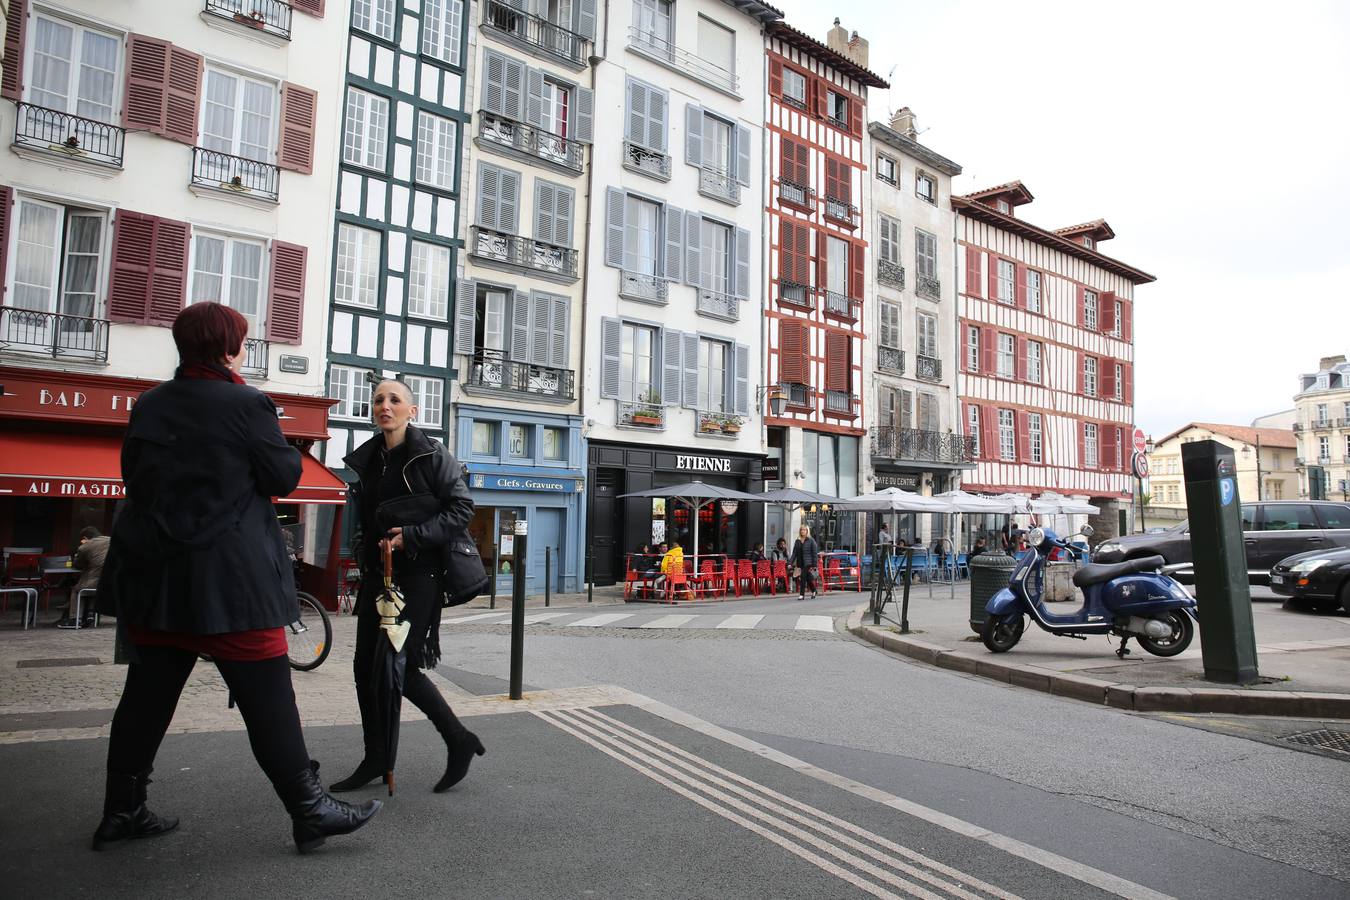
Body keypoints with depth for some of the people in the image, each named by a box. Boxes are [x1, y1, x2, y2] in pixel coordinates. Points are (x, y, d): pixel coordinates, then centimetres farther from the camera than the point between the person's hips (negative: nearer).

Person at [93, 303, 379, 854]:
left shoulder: (148, 405, 8)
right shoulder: (245, 404, -12)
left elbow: (134, 476, 17)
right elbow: (285, 477, -8)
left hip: (152, 576, 7)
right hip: (229, 581, -7)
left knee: (146, 697, 16)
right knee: (268, 701, -1)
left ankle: (121, 813, 27)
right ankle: (310, 812, 7)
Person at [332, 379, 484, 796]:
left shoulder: (431, 454, -7)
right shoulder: (367, 460, 12)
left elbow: (463, 506, -12)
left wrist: (412, 536, -19)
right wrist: (365, 551, 11)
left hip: (419, 573, -7)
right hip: (378, 572, 7)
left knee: (399, 665, -10)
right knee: (365, 665, 6)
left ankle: (461, 742, 9)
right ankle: (375, 760, 20)